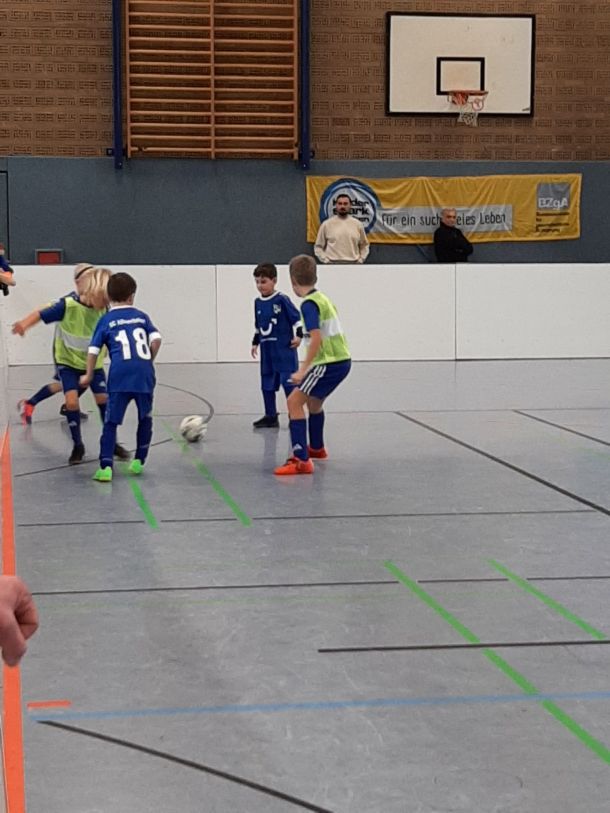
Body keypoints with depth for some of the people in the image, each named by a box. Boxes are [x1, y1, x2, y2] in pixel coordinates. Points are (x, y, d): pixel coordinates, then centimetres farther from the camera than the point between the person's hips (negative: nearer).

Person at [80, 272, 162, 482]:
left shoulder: (106, 320, 11)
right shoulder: (142, 316, 15)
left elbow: (94, 349, 6)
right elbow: (156, 339, 3)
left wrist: (88, 375, 15)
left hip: (120, 374, -2)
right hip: (144, 372, 2)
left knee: (111, 422, 1)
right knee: (145, 418, 20)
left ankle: (106, 466, -10)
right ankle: (139, 461, 22)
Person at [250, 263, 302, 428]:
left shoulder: (282, 300, -11)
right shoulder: (258, 302, 9)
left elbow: (297, 318, -8)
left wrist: (298, 335, -17)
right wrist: (255, 343, 19)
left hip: (285, 350, -7)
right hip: (267, 352, 7)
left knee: (289, 383, -5)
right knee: (267, 385, 10)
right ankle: (270, 417, 19)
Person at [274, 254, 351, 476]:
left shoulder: (309, 304, -14)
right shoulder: (323, 298, 13)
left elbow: (316, 339, -25)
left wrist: (302, 370, -26)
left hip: (329, 362, -9)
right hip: (342, 359, 9)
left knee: (294, 401, -12)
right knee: (313, 401, 29)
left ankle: (301, 460, -21)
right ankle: (316, 448, 50)